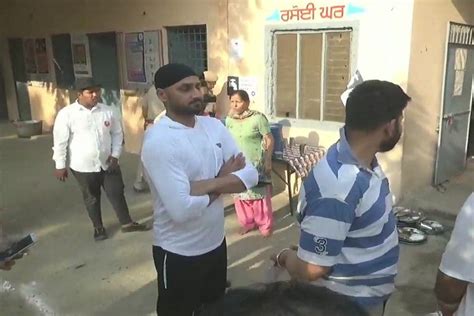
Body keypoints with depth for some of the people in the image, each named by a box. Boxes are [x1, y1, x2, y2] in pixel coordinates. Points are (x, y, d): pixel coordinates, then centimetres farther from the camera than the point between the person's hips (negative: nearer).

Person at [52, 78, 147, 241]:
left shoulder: (107, 111, -3)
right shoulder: (66, 114, -12)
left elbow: (117, 133, 6)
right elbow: (60, 141, -8)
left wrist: (115, 155, -2)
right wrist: (60, 166, -6)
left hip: (108, 163, 2)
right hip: (83, 166, -2)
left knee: (117, 192, 10)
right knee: (91, 198, 14)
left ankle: (127, 223, 27)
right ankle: (98, 227, 34)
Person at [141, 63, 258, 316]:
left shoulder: (214, 126, -1)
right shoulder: (158, 141, -23)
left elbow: (250, 174, -7)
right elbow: (182, 209, -31)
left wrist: (207, 185, -22)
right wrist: (224, 180, -14)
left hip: (216, 243, 7)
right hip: (178, 254, -6)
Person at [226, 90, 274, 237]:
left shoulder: (258, 118, -13)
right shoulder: (229, 120, 3)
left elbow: (269, 140, -11)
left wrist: (268, 160, -14)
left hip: (256, 164, -5)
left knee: (259, 195, 3)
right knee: (240, 195, 13)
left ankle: (265, 225, 19)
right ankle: (247, 223, 30)